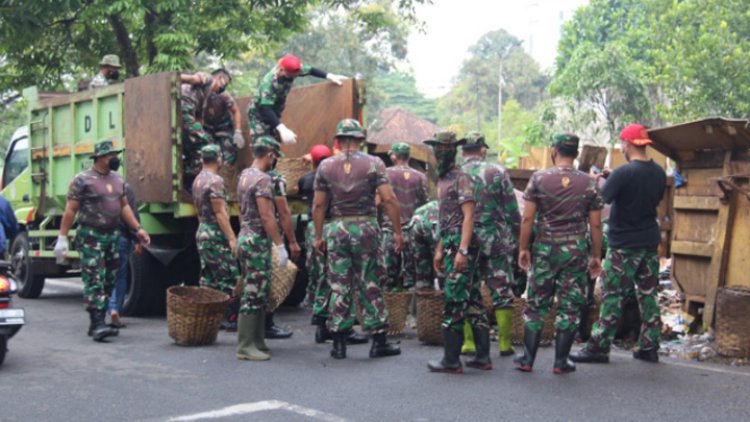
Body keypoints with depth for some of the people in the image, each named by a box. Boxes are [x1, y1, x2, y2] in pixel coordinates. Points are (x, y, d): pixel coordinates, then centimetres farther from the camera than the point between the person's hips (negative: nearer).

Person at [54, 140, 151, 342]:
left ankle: (97, 323, 16)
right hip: (91, 236, -7)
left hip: (112, 235, 7)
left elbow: (124, 206, 18)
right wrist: (62, 238, -12)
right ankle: (97, 324, -15)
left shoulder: (117, 179, 13)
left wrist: (138, 229, 10)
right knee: (95, 281, -11)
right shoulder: (83, 180, -8)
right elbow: (70, 210, -9)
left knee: (109, 282, 8)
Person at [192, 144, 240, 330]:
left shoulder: (197, 180, 13)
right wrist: (232, 238, -20)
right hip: (216, 235, -9)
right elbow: (220, 212, -19)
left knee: (208, 280, 12)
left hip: (202, 232, 9)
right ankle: (231, 319, -4)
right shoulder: (215, 180, -15)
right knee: (230, 279, -5)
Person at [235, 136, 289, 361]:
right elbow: (266, 216, -21)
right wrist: (280, 245, -19)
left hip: (245, 237, 10)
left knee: (258, 293, 13)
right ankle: (245, 346, -4)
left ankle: (257, 341, 18)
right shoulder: (262, 179, -15)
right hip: (257, 241, -10)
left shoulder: (244, 175, 15)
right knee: (254, 294, -7)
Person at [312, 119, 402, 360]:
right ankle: (378, 341, 9)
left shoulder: (326, 166, 3)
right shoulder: (374, 163, -2)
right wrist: (398, 231, -4)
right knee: (371, 285, 5)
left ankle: (339, 343, 9)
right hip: (366, 227, -1)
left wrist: (318, 236, 10)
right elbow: (388, 199, -9)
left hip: (336, 229, 1)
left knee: (339, 286, 6)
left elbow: (318, 205, 2)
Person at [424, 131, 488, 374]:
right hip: (451, 244, 10)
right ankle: (483, 357, 14)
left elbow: (468, 216, -16)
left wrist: (462, 250, -23)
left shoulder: (461, 178, -9)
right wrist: (440, 249, 23)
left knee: (454, 302, -8)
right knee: (471, 300, 10)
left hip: (460, 244, -10)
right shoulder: (443, 179, 20)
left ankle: (451, 360, -4)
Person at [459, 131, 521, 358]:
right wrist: (517, 235, 9)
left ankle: (469, 342, 7)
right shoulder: (497, 172, -1)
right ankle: (505, 343, 9)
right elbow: (512, 209, -1)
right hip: (496, 239, -1)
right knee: (502, 292, 7)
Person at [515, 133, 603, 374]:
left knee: (536, 305, 9)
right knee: (570, 307, 7)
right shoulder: (589, 183, 0)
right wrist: (596, 256, 9)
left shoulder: (539, 178, -3)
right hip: (576, 251, 0)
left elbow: (527, 218, -5)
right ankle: (561, 361, 9)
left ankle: (528, 359, 11)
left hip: (544, 249, 0)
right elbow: (595, 225, 2)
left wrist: (523, 248, 3)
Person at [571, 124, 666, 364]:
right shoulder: (659, 173, 4)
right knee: (648, 295, 11)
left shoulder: (624, 173, -18)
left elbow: (602, 199, -16)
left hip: (624, 245, -6)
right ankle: (649, 347, 16)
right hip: (650, 242, 7)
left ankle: (599, 347, 2)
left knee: (612, 297, -2)